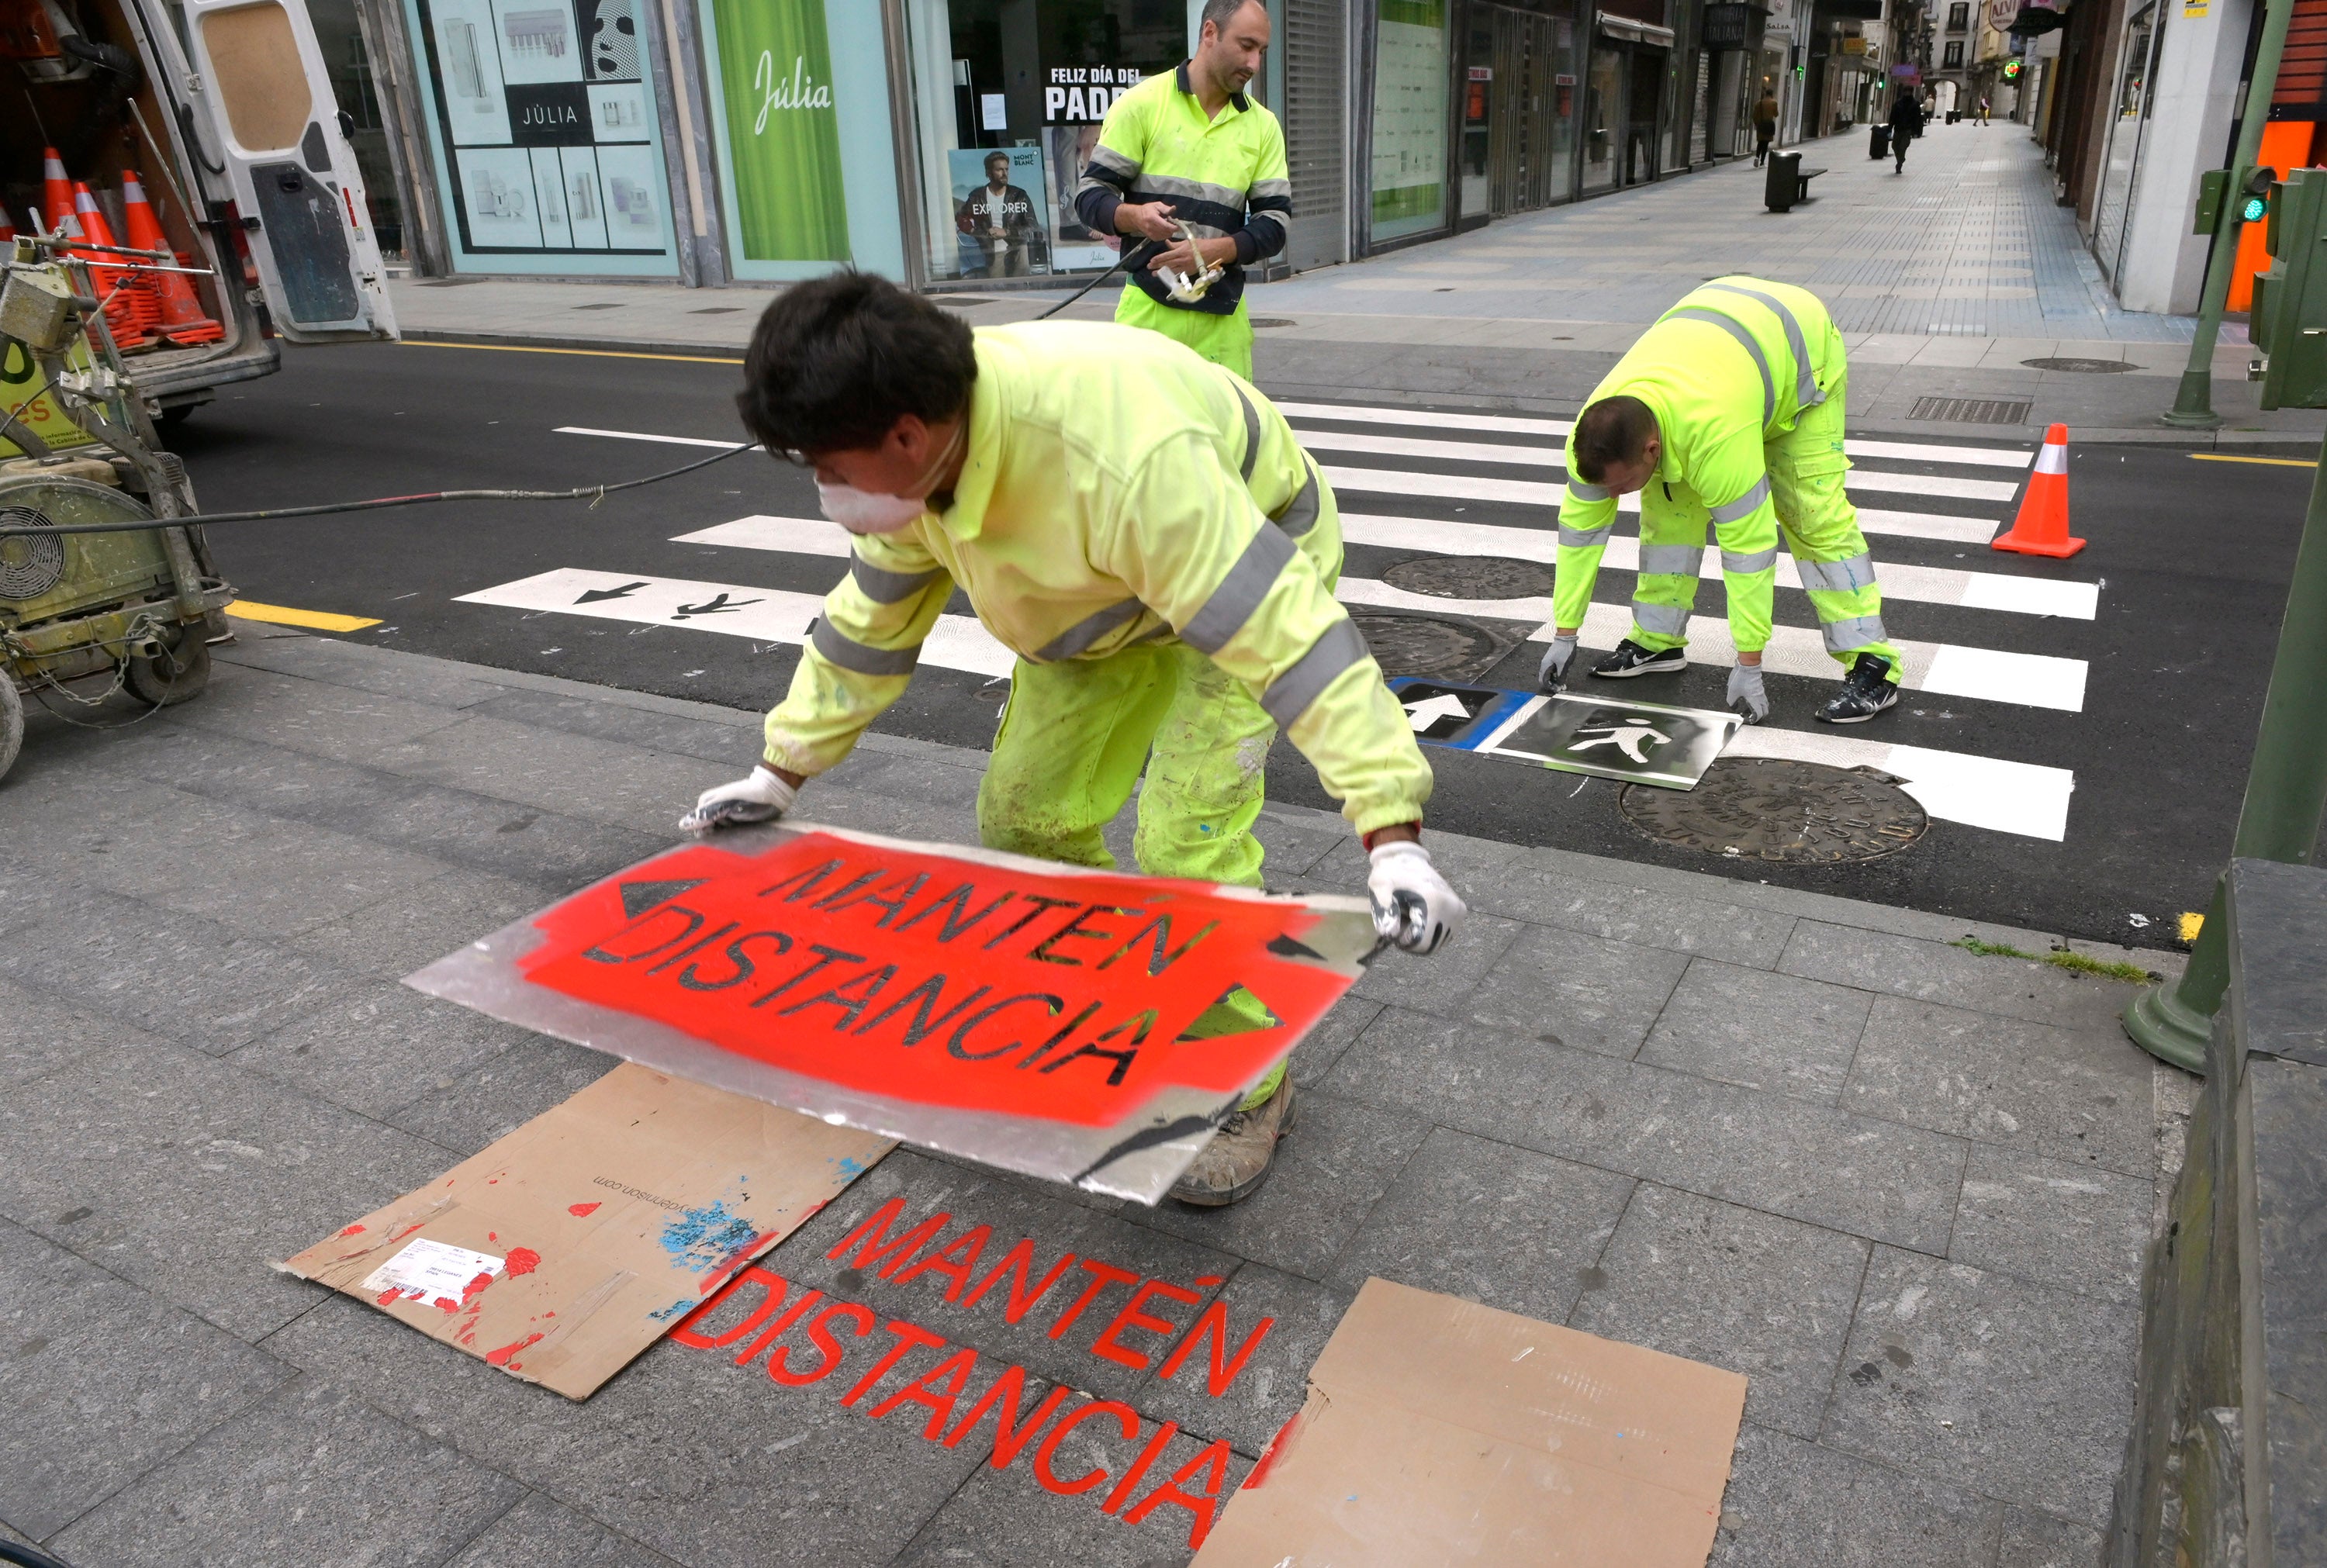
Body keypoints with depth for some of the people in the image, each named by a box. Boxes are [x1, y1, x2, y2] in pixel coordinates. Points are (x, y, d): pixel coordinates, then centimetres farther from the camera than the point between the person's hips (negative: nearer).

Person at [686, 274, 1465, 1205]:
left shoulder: (1120, 460, -43)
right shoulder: (915, 456, -17)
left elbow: (1287, 634, -44)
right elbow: (871, 620, 0)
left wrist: (1392, 838, -48)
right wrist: (782, 774, 6)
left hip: (1246, 576, -7)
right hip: (1103, 597, 7)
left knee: (1185, 847, -19)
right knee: (1023, 817, 3)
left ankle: (1244, 1090, 4)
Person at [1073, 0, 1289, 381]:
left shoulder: (1262, 126, 12)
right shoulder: (1142, 103, 1)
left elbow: (1276, 219, 6)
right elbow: (1090, 192, 1)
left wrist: (1213, 250, -13)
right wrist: (1134, 216, -22)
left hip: (1223, 317, 3)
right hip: (1149, 308, -3)